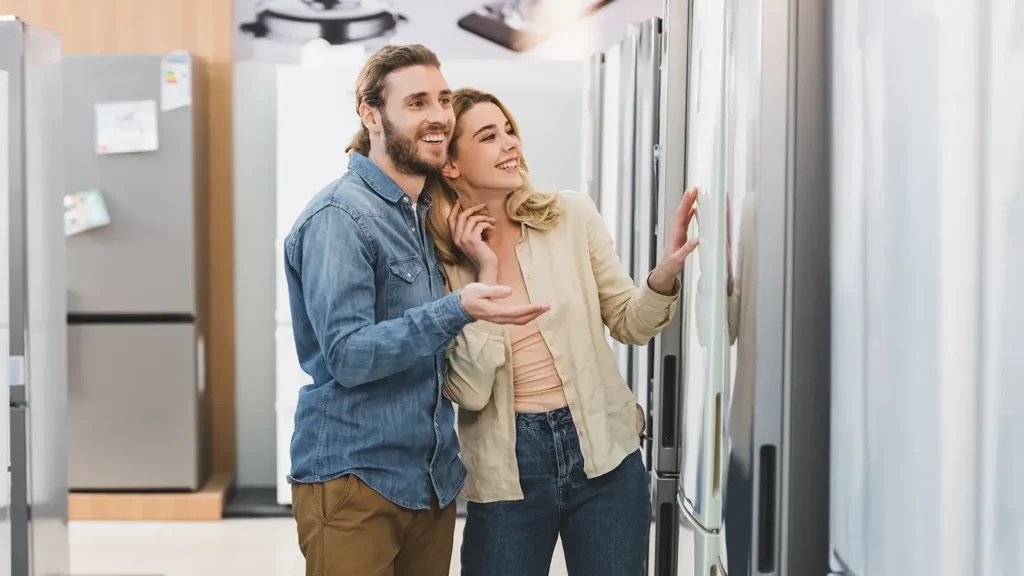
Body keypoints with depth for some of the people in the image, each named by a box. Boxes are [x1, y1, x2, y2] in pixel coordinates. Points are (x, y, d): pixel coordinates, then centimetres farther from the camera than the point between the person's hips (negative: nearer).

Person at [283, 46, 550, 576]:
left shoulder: (430, 214, 12)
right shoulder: (340, 216, -13)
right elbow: (347, 357, -20)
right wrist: (456, 310, -30)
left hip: (434, 476, 7)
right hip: (354, 478, -7)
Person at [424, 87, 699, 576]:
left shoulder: (573, 216, -3)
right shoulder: (436, 261, -5)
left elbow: (629, 324, 5)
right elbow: (468, 392, -13)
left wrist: (664, 275, -14)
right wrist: (486, 275, -15)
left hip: (603, 450, 1)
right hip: (507, 467, -1)